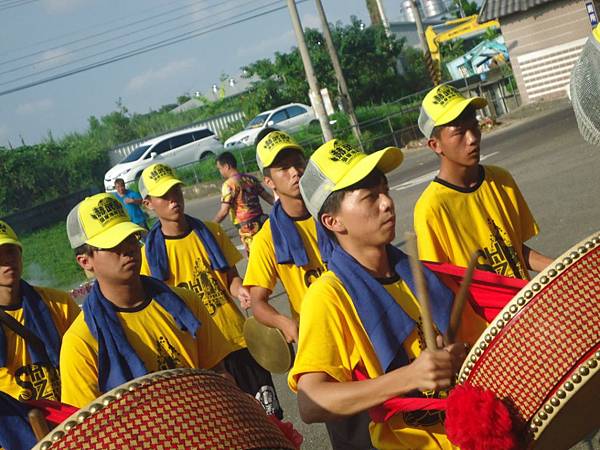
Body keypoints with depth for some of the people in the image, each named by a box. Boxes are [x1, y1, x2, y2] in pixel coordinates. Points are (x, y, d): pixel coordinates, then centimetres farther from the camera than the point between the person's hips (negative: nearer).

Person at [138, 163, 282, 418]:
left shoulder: (210, 232, 1)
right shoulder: (150, 253, -5)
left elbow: (231, 276, 7)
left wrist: (239, 290, -15)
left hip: (237, 340, 2)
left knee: (270, 413, 9)